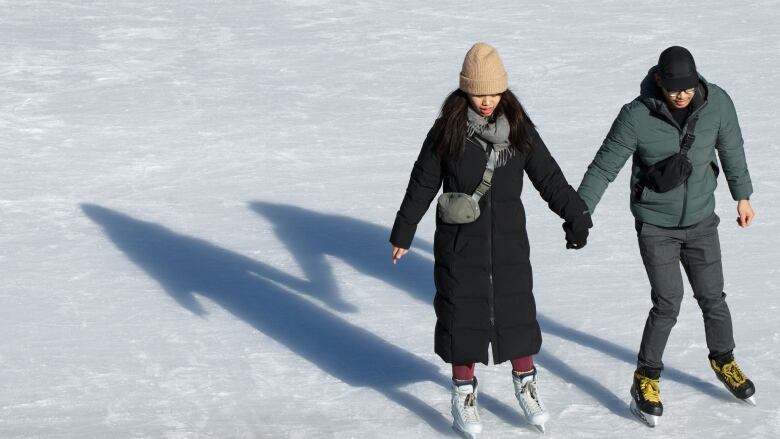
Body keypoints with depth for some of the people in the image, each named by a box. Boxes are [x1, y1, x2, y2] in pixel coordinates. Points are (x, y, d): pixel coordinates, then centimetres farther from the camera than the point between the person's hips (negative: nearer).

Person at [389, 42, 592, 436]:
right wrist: (403, 233, 5)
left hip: (508, 240, 2)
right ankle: (463, 394, 18)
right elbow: (422, 184, -1)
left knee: (516, 308, 7)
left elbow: (549, 177, 2)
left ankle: (525, 384, 25)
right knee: (462, 313, 4)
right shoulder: (448, 130, -9)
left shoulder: (519, 129, -4)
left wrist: (576, 215, -5)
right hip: (460, 241, -2)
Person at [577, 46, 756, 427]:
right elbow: (604, 166, -15)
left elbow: (731, 149, 5)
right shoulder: (637, 116, -22)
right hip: (656, 226, -3)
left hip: (701, 220, 3)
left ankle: (723, 361, 37)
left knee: (712, 297, 12)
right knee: (667, 304, -8)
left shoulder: (717, 103, -13)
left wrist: (742, 196, 15)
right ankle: (646, 381, 10)